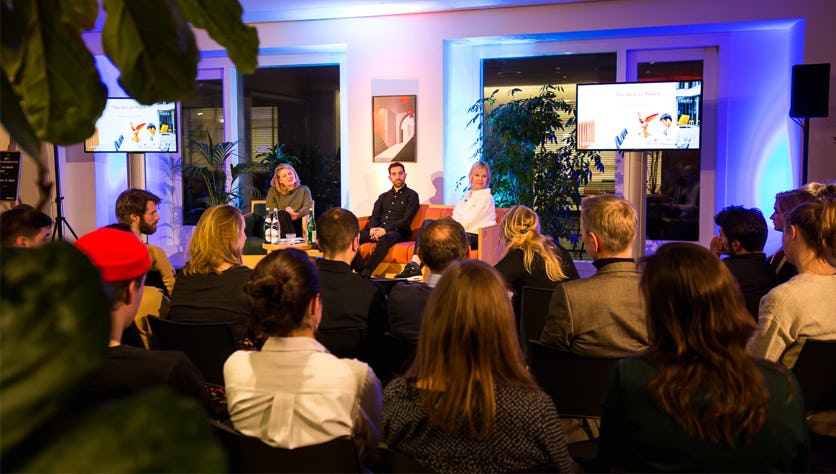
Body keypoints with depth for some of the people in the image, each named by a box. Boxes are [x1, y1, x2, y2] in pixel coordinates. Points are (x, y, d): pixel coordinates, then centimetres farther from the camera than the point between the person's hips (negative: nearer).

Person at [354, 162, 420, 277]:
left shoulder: (411, 195, 10)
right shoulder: (383, 196, 27)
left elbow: (406, 220, -3)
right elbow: (374, 217, 16)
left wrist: (385, 230, -17)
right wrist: (373, 228, -10)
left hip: (398, 232, -5)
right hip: (378, 230, 5)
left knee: (384, 240, -41)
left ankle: (365, 274, -37)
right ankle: (361, 271, -27)